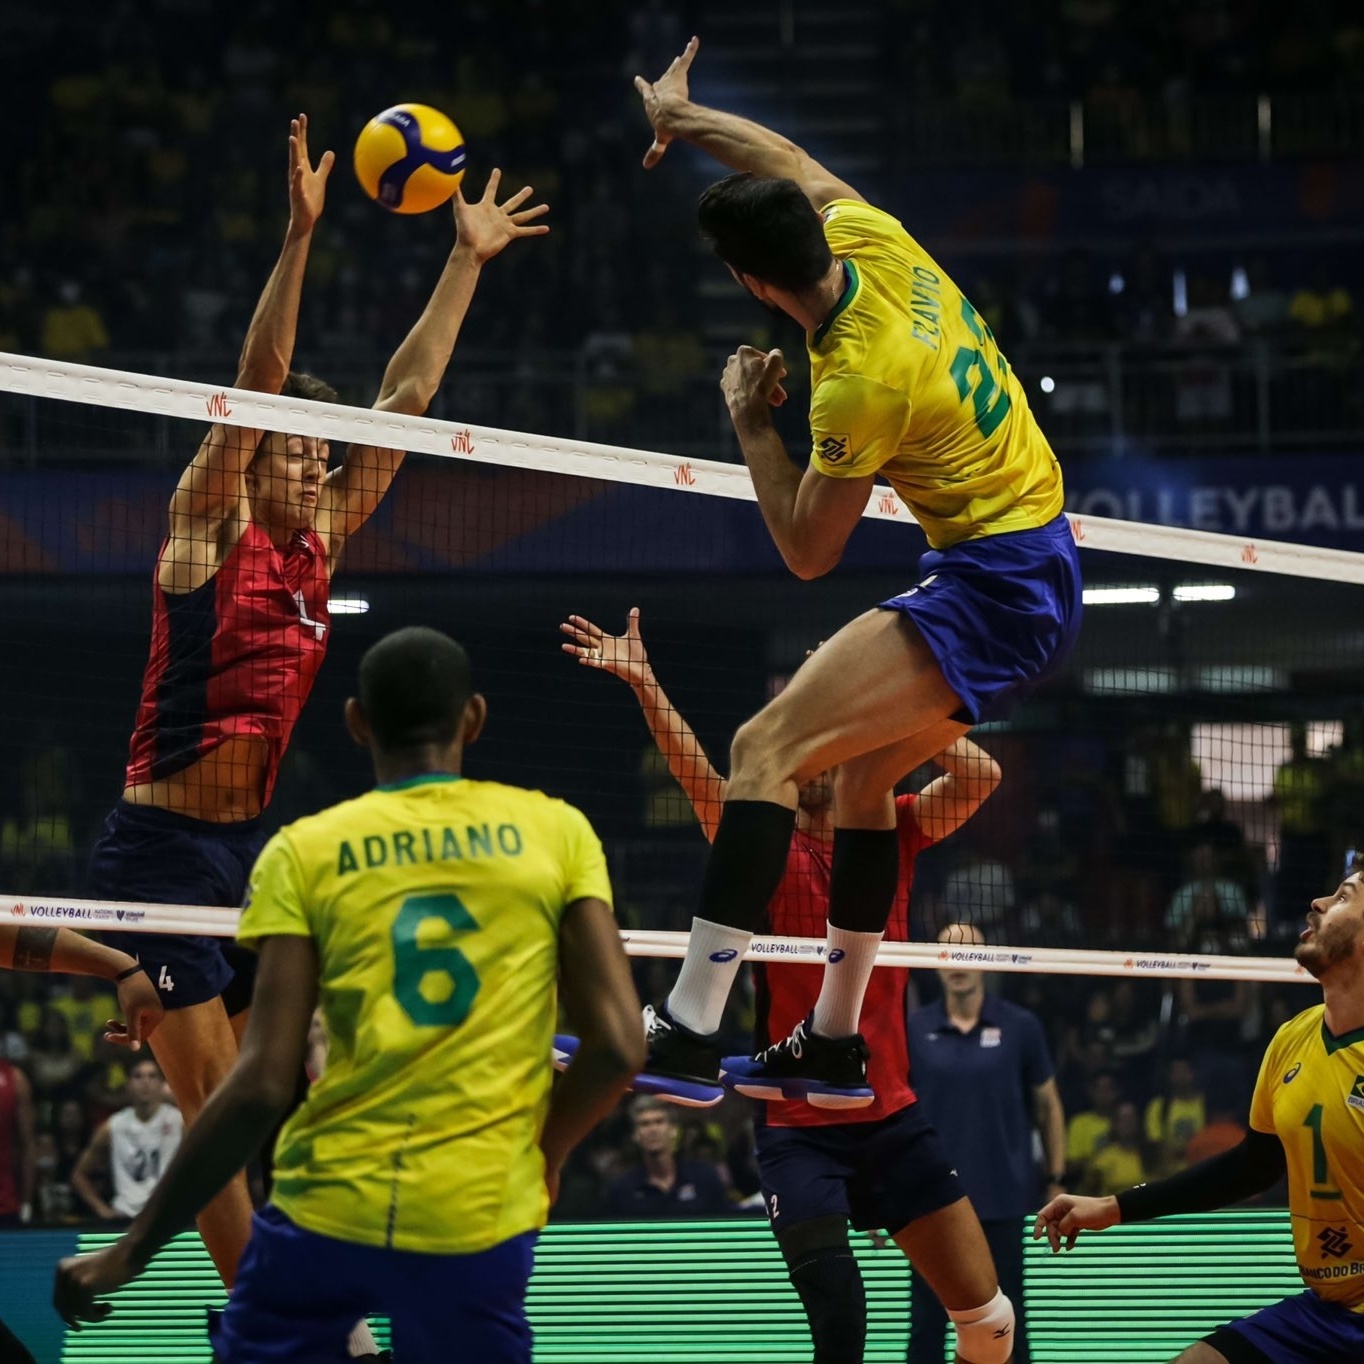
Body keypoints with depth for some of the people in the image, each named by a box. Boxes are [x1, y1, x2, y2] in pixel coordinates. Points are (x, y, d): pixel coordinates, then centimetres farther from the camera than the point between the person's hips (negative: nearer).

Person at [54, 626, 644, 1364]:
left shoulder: (305, 852, 1)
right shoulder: (556, 832, 3)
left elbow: (263, 1084, -7)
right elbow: (617, 1046, -2)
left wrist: (132, 1249, -1)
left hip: (327, 1214, 0)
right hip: (481, 1221, 0)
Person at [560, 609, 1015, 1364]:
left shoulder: (893, 833, 3)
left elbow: (980, 777, -12)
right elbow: (699, 779, -22)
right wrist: (643, 682, -37)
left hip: (893, 1119, 3)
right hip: (799, 1128, -3)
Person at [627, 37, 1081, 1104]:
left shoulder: (863, 381, -24)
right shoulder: (871, 239, -2)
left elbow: (807, 553, -11)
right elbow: (797, 166, 21)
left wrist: (752, 423, -3)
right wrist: (685, 116, 29)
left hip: (992, 589, -10)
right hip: (1040, 572, 10)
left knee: (769, 750, -18)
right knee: (862, 776, 20)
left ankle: (689, 1026, -26)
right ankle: (834, 1045, 25)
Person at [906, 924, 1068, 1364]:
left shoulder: (1020, 1027, 0)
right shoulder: (914, 1030, 2)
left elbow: (1047, 1105, 7)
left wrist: (1056, 1182, 2)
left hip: (1002, 1201, -1)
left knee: (1006, 1319, 3)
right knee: (927, 1319, 4)